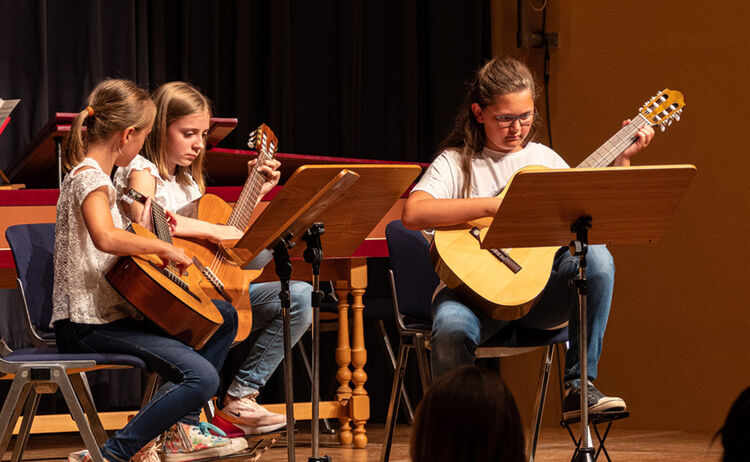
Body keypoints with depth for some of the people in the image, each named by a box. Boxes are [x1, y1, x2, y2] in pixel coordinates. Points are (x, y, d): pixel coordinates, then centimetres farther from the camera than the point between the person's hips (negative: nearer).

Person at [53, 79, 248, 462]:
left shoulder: (90, 174, 18)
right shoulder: (90, 178, -14)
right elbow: (105, 238, -34)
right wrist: (163, 247, -22)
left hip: (111, 309, 11)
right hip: (87, 324, -11)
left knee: (222, 318, 17)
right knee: (201, 377, -24)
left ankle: (180, 429, 13)